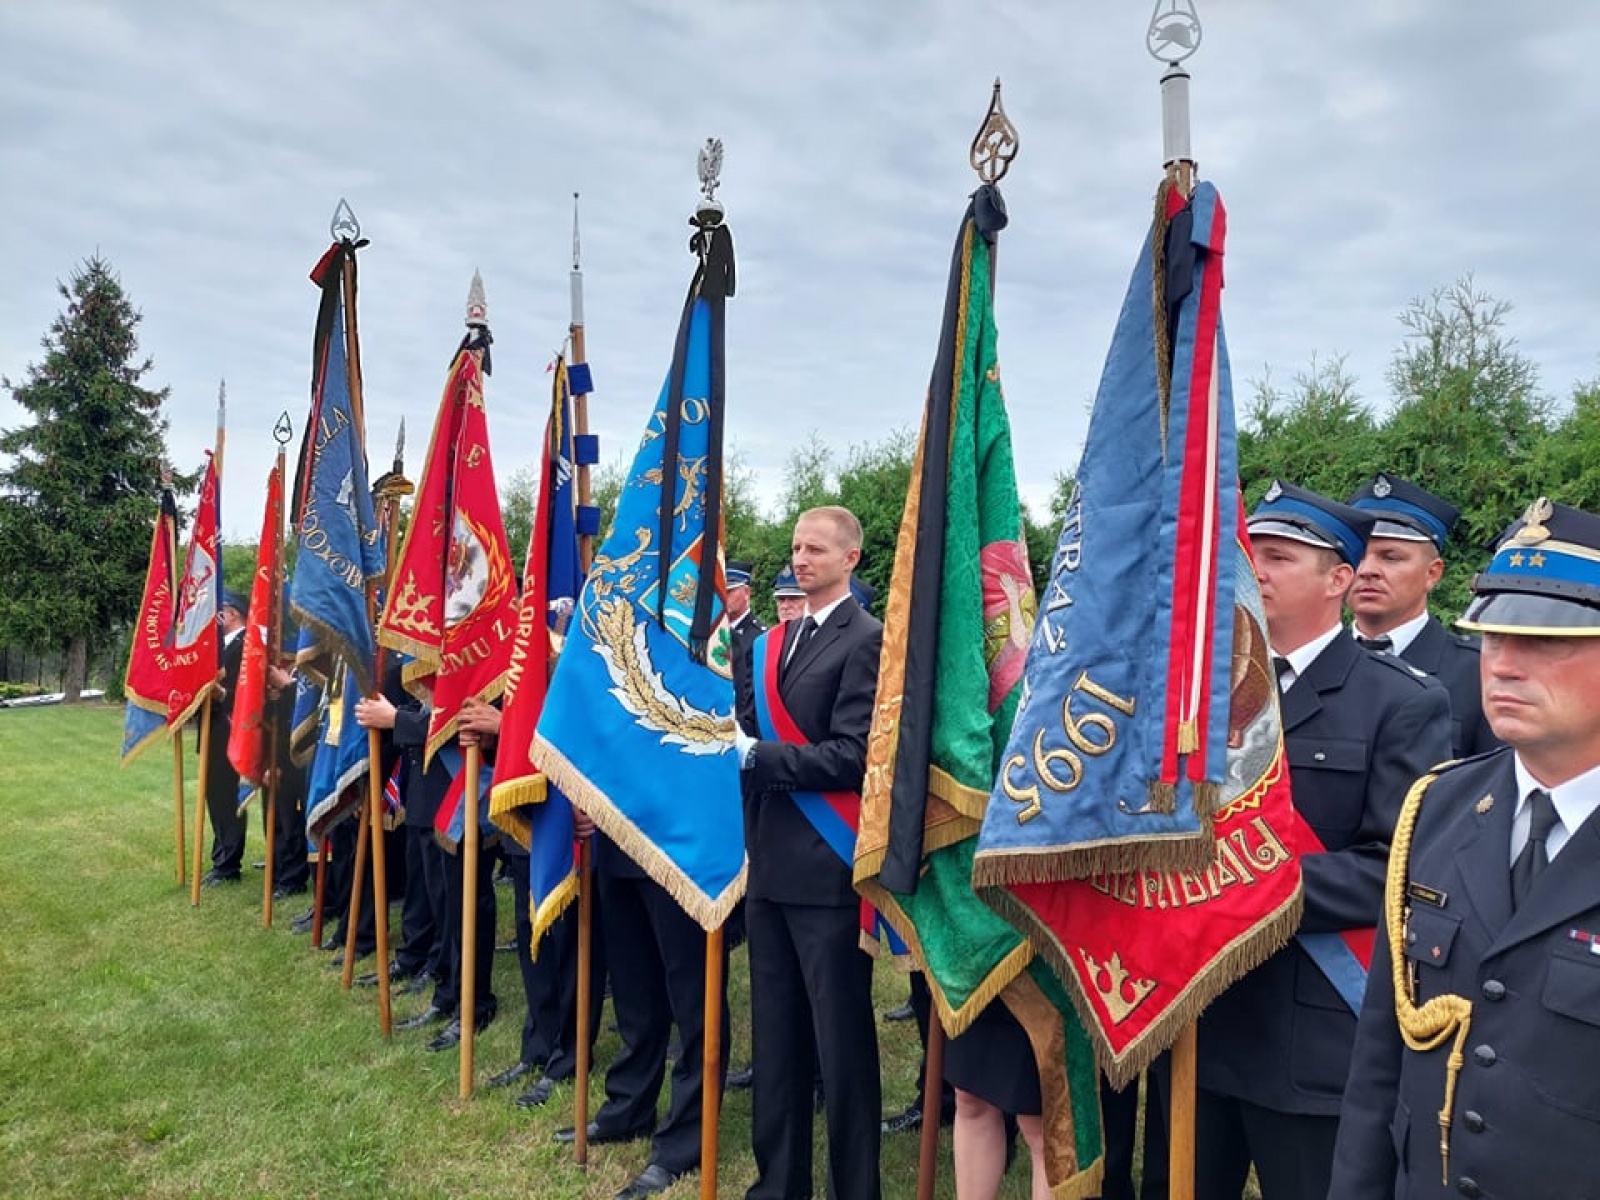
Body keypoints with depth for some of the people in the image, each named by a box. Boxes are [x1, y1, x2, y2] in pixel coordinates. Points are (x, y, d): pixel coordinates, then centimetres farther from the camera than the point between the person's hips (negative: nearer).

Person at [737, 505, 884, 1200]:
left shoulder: (866, 641, -11)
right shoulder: (776, 640, 14)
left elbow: (853, 756, -18)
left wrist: (756, 756, -20)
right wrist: (734, 742, -4)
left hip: (827, 869, -8)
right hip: (771, 863, 8)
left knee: (840, 1038, 5)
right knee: (775, 1034, 17)